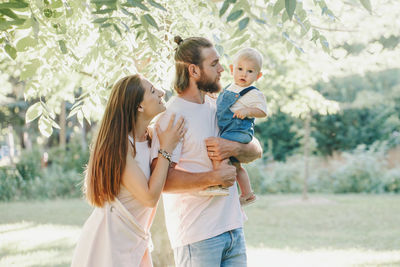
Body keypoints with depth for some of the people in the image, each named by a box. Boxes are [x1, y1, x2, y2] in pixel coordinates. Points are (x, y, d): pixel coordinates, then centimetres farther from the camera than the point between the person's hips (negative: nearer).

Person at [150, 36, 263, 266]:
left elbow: (256, 150, 12)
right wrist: (215, 177, -18)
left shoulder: (217, 107, 12)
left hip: (233, 227, 7)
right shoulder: (172, 116, -12)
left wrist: (234, 148, -10)